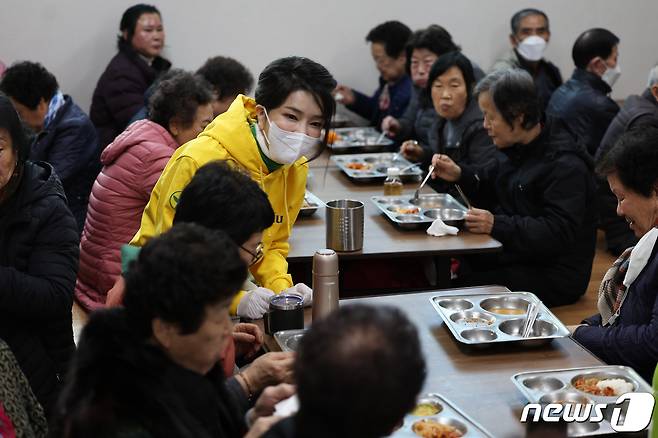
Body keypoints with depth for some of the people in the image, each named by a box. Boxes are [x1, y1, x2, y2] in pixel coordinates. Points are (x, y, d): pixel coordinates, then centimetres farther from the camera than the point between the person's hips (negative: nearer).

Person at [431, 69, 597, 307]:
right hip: (514, 255, 9)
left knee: (462, 286, -24)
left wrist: (497, 225, -33)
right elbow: (489, 183, 27)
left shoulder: (565, 165, -22)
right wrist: (459, 174, 7)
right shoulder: (514, 148, 8)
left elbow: (558, 233, -28)